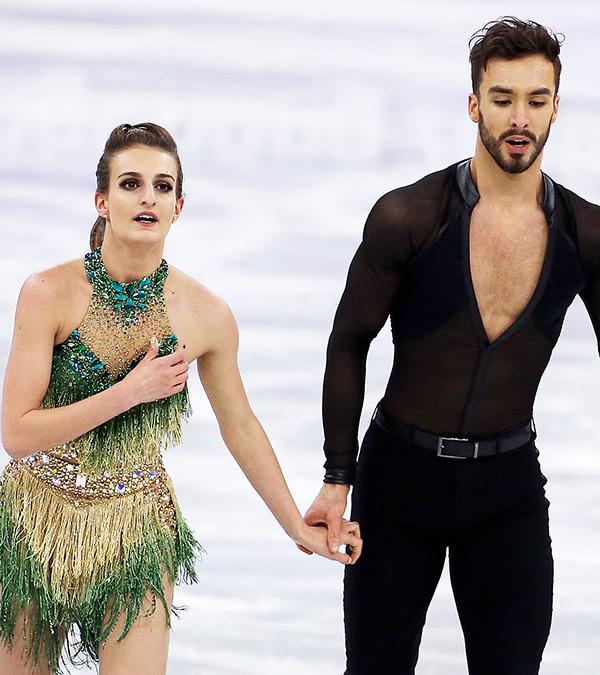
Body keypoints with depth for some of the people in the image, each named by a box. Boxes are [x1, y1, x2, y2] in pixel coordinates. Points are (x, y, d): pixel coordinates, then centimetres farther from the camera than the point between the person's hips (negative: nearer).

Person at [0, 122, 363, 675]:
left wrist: (299, 528, 14)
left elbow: (241, 428, 7)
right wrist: (129, 393, -21)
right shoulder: (50, 293, -14)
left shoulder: (208, 316, -8)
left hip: (136, 536, 1)